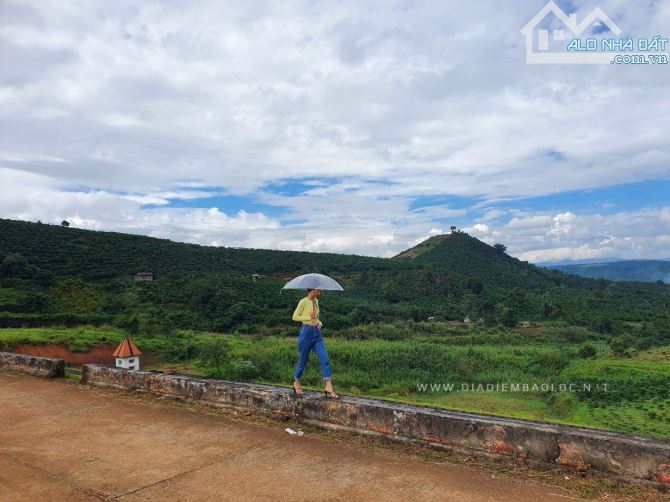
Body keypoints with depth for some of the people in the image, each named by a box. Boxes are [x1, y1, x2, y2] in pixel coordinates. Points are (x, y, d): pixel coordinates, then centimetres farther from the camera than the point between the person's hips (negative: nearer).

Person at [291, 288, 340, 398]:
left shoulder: (316, 301, 11)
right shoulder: (303, 302, -10)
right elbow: (295, 317, -8)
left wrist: (319, 322, 3)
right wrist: (309, 317, -18)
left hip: (317, 333, 6)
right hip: (306, 332, -6)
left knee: (325, 359, -7)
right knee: (303, 360, 7)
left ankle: (329, 388, -10)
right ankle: (296, 384, 30)